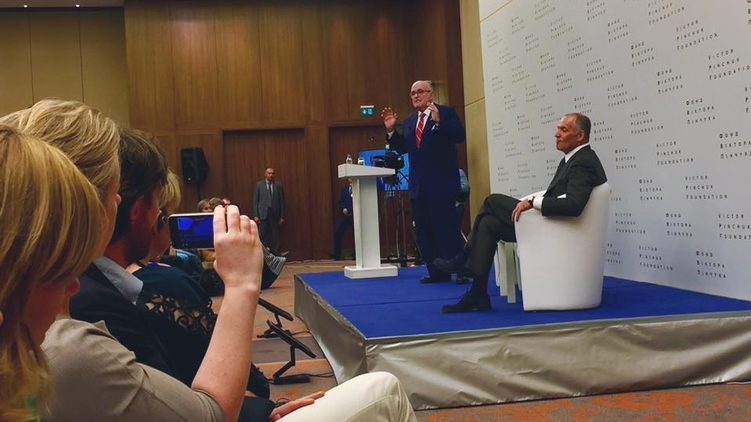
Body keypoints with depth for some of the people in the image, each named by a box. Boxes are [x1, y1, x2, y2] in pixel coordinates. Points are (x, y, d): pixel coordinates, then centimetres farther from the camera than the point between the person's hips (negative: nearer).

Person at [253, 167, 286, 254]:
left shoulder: (278, 185, 7)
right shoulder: (259, 185, 6)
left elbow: (281, 201, 7)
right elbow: (255, 201, 4)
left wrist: (282, 217, 3)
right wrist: (255, 215, -4)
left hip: (275, 214, 1)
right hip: (263, 214, -1)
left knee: (275, 237, 3)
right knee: (261, 237, -4)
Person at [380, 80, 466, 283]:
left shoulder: (446, 113, -3)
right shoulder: (409, 121, 16)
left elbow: (459, 136, -17)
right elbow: (402, 148, 13)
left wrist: (438, 121, -29)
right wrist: (391, 130, 0)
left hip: (441, 182, -7)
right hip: (418, 185, 7)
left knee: (447, 227, -6)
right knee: (424, 231, 8)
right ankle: (437, 272, 15)